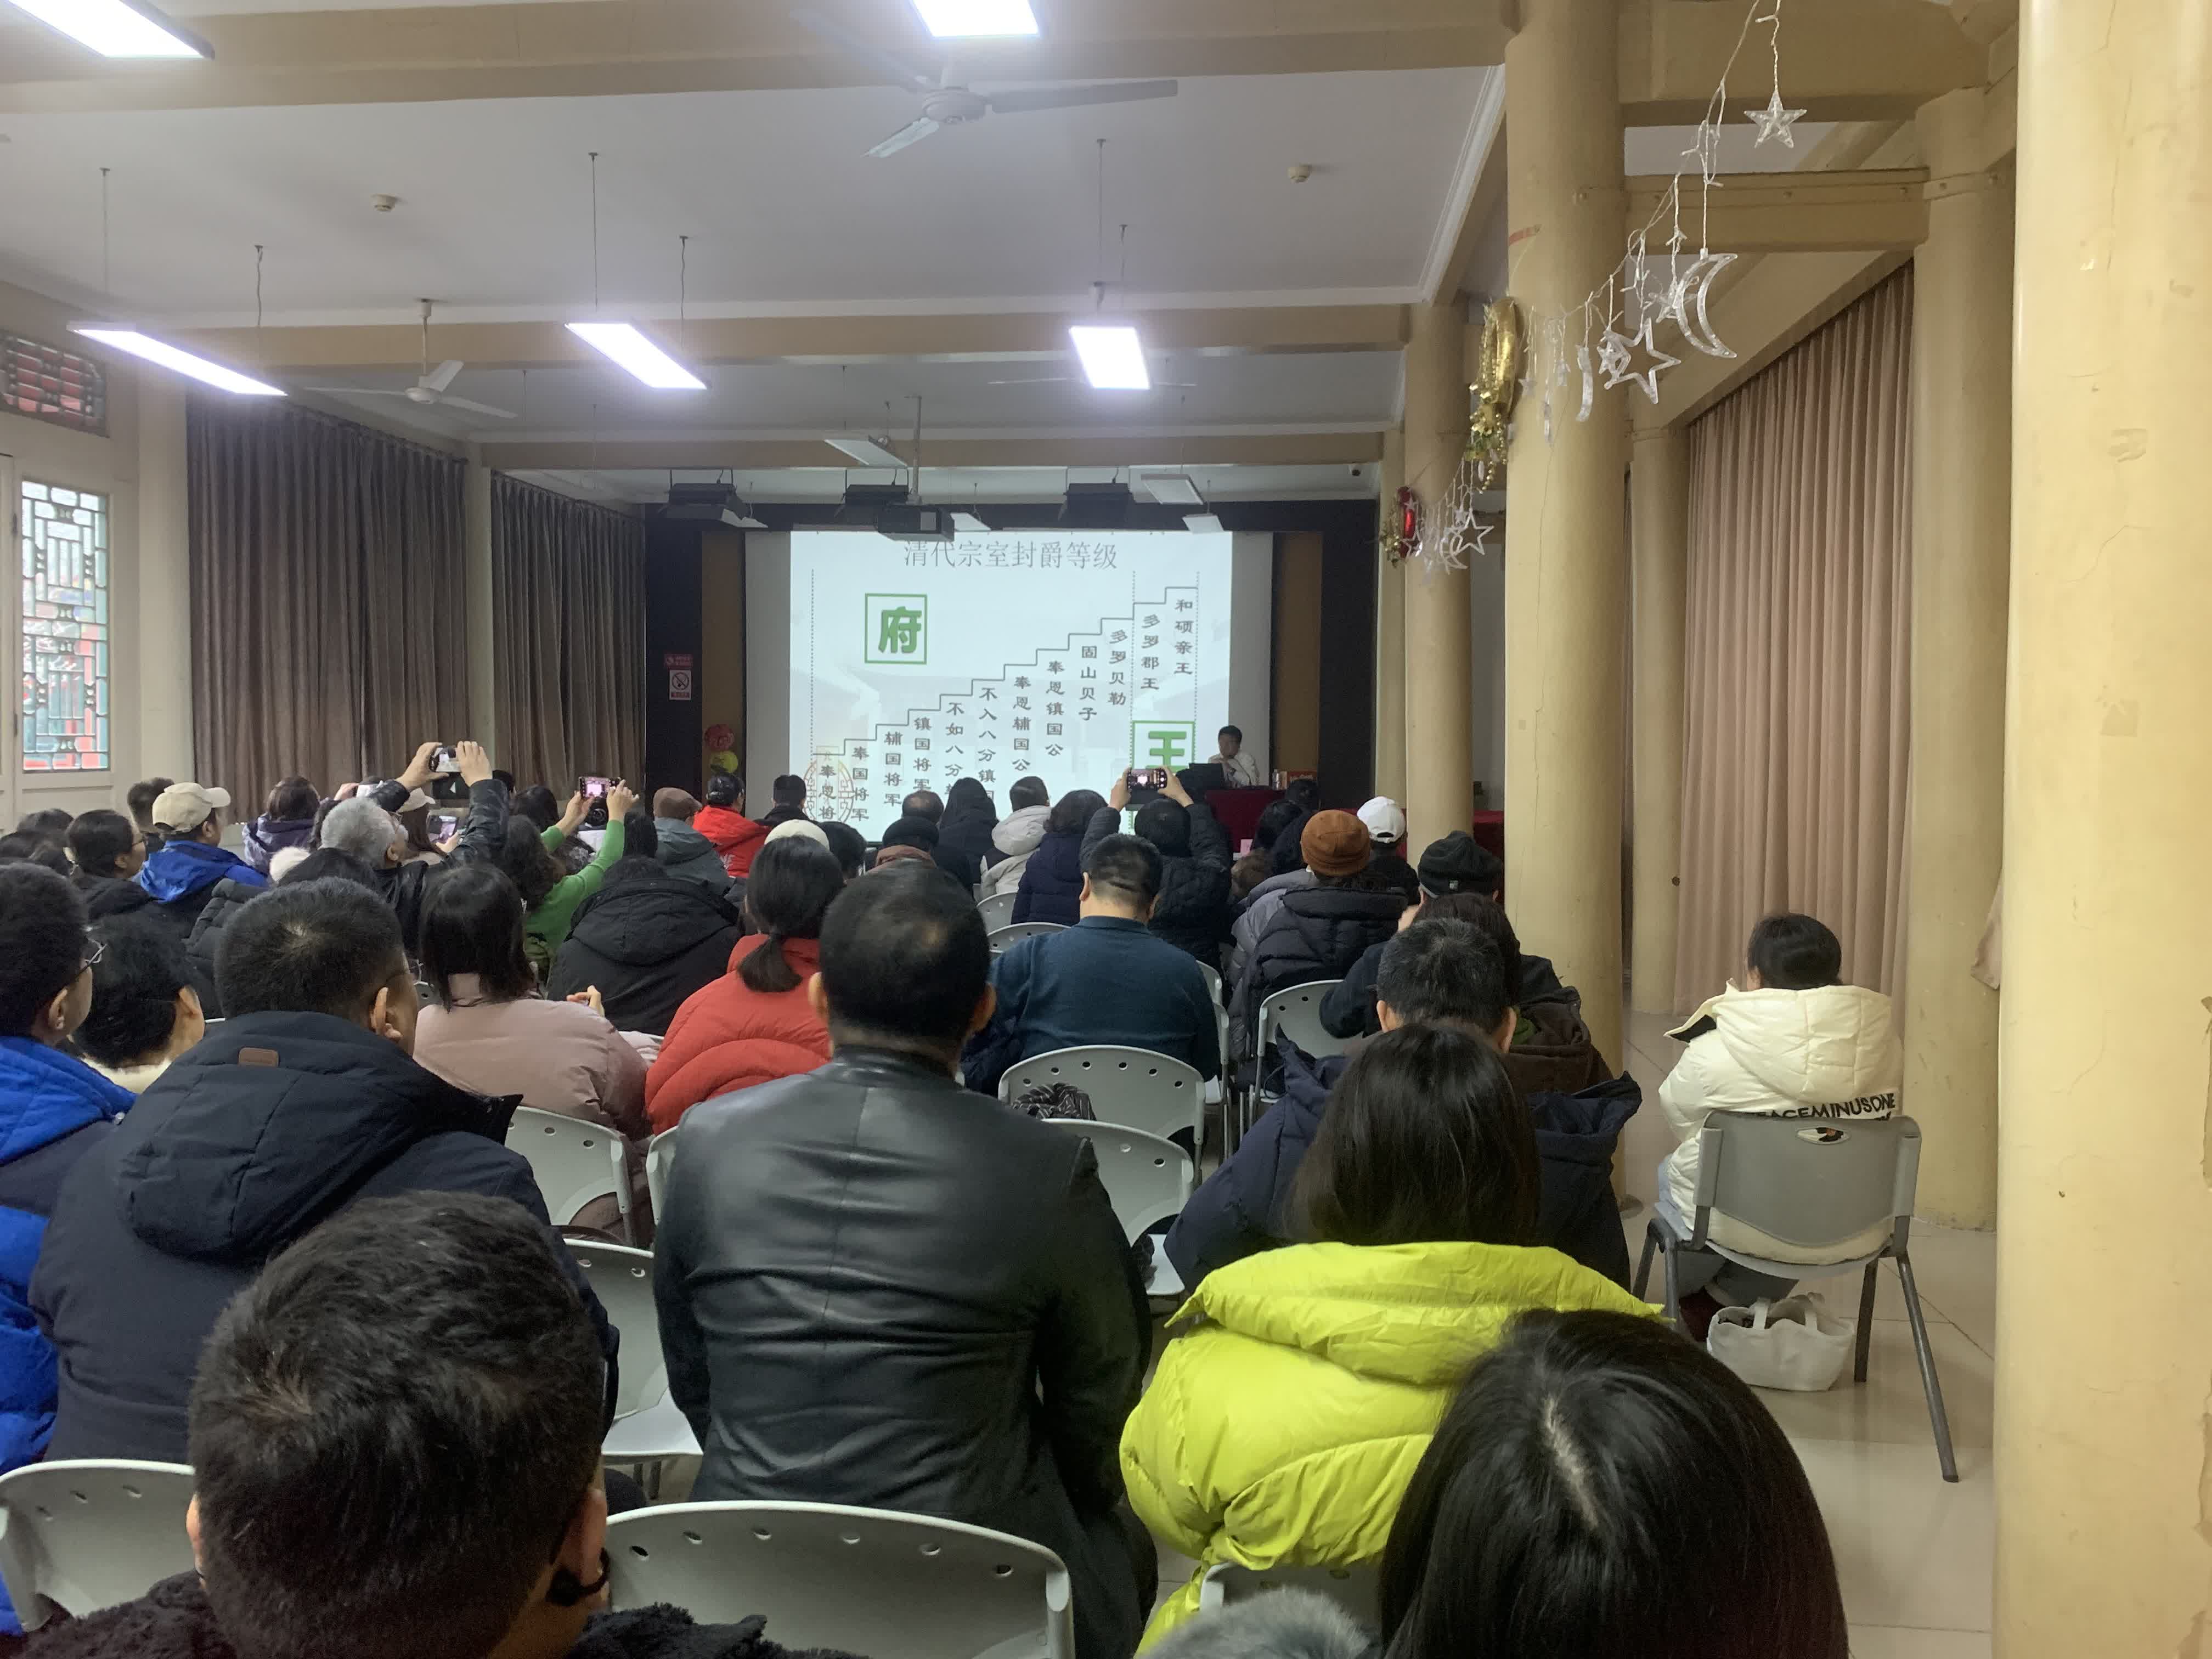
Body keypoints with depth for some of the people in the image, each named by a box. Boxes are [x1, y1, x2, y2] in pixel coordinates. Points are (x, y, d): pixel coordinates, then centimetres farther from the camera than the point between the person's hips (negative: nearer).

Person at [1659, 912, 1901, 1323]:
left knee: (1673, 1171, 26)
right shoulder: (1882, 1042, -7)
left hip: (1748, 1228, -3)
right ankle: (1730, 1303, 43)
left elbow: (1677, 1112, 0)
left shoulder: (1715, 1054, -17)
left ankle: (1690, 1301, 46)